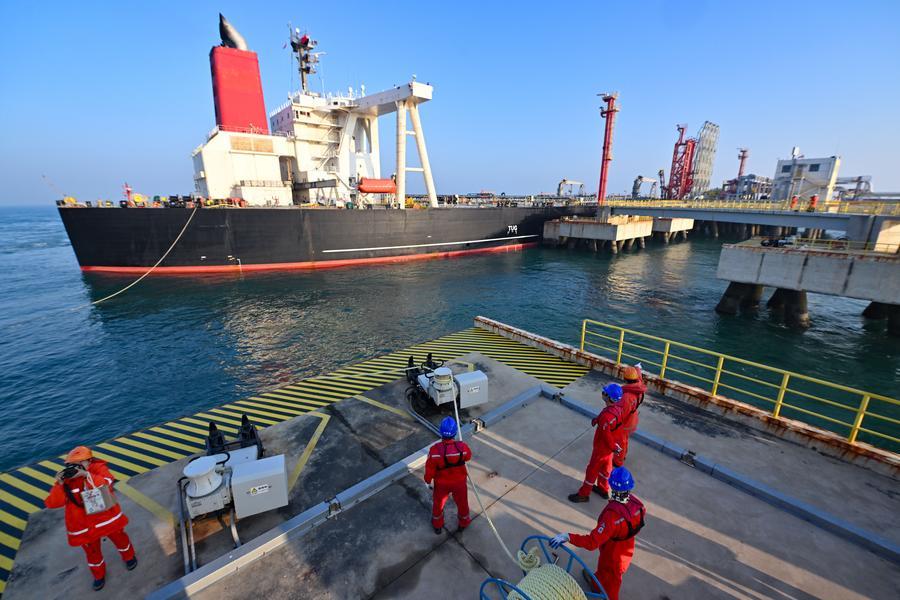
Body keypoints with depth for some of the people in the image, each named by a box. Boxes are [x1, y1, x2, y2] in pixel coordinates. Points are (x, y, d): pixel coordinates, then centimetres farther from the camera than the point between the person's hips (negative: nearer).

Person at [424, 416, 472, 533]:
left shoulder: (434, 450, -34)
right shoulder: (463, 447, -33)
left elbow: (429, 468, -17)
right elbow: (468, 457, -8)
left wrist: (428, 481, 3)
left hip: (441, 483, 0)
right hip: (459, 482, 0)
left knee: (438, 503, 29)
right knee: (462, 502, 29)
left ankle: (437, 525, 53)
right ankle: (463, 523, 55)